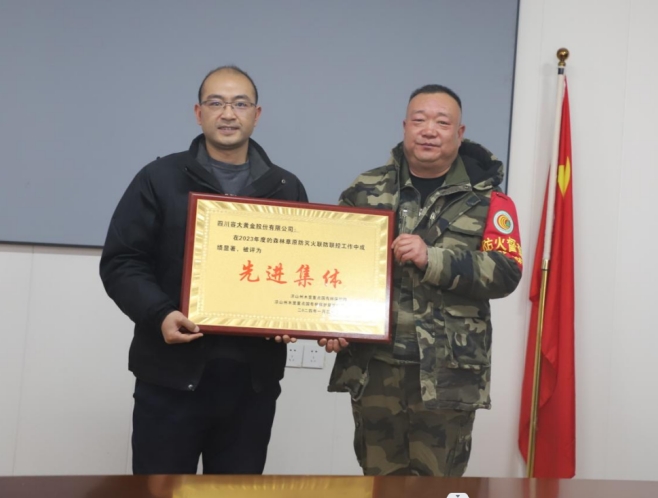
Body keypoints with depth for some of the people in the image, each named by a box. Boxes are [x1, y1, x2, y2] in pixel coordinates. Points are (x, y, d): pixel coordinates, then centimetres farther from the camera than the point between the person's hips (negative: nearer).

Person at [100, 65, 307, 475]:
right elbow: (121, 262, -1)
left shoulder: (287, 189, 12)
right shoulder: (160, 178, 3)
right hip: (172, 375, -2)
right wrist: (159, 314, -19)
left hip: (253, 378, 3)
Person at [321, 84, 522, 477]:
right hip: (374, 366, 2)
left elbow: (506, 273, -9)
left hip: (448, 373, -2)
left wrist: (431, 258, -20)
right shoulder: (366, 191, 9)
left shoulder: (487, 200, 1)